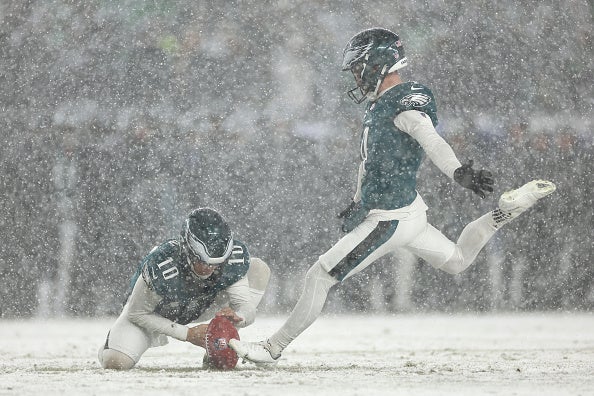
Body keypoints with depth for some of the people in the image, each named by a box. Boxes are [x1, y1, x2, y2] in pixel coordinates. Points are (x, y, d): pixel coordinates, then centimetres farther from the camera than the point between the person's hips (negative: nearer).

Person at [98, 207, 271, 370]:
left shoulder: (235, 257, -30)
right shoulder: (160, 266, -40)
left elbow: (248, 308, -22)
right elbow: (137, 314, -26)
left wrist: (237, 316, -48)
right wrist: (188, 334, -31)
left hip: (197, 308, 4)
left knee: (259, 268, -14)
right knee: (115, 361, -28)